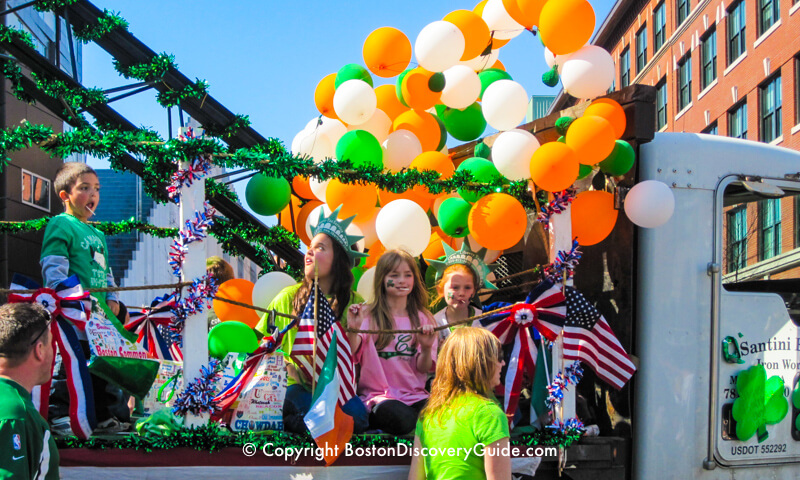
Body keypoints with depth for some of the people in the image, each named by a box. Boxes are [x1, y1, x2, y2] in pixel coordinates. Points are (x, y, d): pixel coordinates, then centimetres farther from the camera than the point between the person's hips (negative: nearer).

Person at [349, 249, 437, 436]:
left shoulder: (423, 318, 13)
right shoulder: (368, 315, 4)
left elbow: (424, 369, 5)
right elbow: (351, 352, -14)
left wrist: (426, 348, -17)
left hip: (415, 396, 3)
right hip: (378, 394, -3)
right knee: (403, 420, -33)